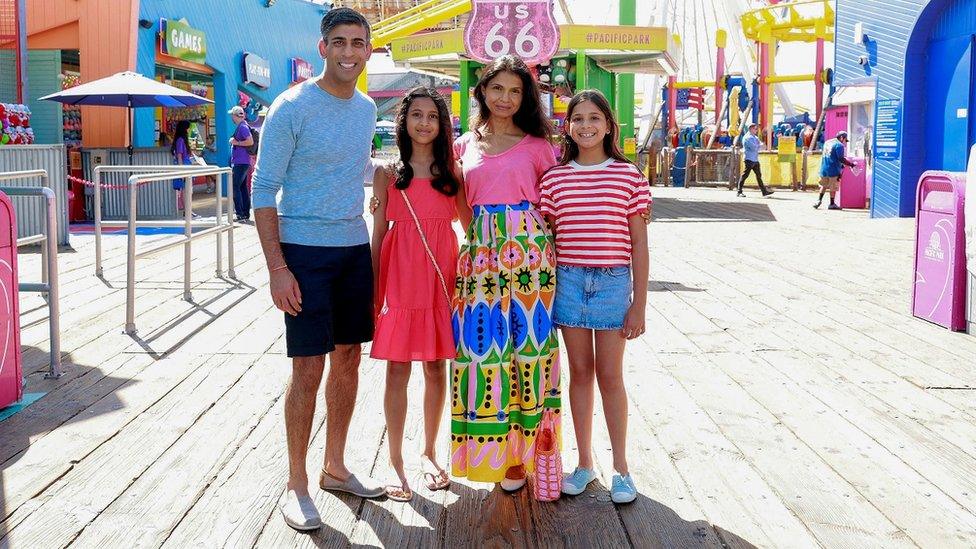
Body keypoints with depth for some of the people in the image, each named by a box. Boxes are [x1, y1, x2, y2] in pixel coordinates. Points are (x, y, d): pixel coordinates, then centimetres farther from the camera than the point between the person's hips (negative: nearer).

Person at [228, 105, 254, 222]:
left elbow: (250, 142, -24)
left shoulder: (243, 127, -14)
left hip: (240, 162, -10)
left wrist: (236, 142, -16)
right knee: (243, 187, 10)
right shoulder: (240, 127, 18)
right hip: (241, 162, 10)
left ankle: (240, 214, -11)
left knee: (235, 187, -10)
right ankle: (246, 214, 12)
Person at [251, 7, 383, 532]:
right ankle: (296, 486, 9)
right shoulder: (291, 108, -10)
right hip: (305, 250, -6)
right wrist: (277, 268, -17)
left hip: (355, 248, 7)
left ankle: (335, 468, 27)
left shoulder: (367, 109, 10)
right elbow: (263, 191, -11)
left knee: (348, 360, 12)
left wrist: (369, 244, 16)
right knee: (309, 369, -4)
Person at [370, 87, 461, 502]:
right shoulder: (388, 174, 4)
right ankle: (395, 461, 11)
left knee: (436, 369, 9)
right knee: (397, 370, 1)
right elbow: (379, 232, 3)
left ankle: (429, 453, 24)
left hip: (441, 278, 2)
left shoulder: (452, 172, 7)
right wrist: (374, 290, -2)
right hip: (399, 277, -1)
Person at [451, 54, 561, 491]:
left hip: (527, 250, -2)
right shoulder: (465, 145, 14)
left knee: (525, 338, -2)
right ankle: (488, 450, 13)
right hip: (480, 251, 2)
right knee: (481, 339, 0)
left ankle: (519, 452, 9)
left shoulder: (536, 145, 7)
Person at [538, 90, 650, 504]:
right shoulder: (554, 178, 4)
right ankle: (585, 463, 23)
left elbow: (639, 244, 0)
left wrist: (639, 304, -2)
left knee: (610, 376, 4)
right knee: (580, 372, 11)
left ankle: (621, 468, 18)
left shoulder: (628, 175, -1)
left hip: (613, 282, -2)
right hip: (568, 281, 2)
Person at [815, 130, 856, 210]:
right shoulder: (839, 145, -10)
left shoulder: (827, 142, 15)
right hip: (833, 170, -7)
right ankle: (832, 204, 9)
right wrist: (850, 164, -5)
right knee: (833, 187, 3)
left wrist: (840, 165, 22)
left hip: (824, 168, 7)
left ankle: (819, 200, 11)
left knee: (824, 185, 19)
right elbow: (841, 158, -16)